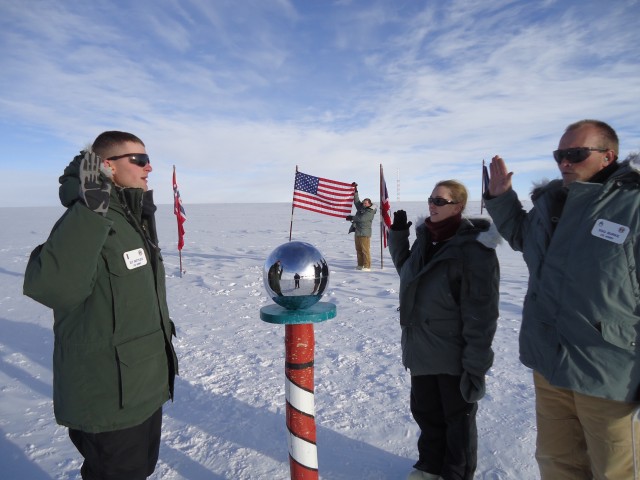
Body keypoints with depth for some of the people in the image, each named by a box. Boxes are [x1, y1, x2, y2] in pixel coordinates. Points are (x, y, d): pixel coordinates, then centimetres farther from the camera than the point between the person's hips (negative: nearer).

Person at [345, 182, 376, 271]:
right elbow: (356, 201, 22)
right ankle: (360, 265, 18)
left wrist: (351, 218, -9)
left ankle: (367, 266, -4)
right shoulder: (360, 208, 14)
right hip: (357, 232, 8)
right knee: (358, 250, 11)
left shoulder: (370, 212, -9)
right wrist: (355, 190, 17)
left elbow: (361, 219, -19)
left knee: (365, 250, -7)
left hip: (365, 233, -8)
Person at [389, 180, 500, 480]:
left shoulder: (473, 249, -20)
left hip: (454, 356, -7)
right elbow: (406, 271, 21)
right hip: (422, 350, 8)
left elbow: (481, 313, -21)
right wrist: (398, 235, 10)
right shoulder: (425, 238, 4)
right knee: (425, 411, 22)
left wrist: (475, 363, -21)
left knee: (458, 417, 15)